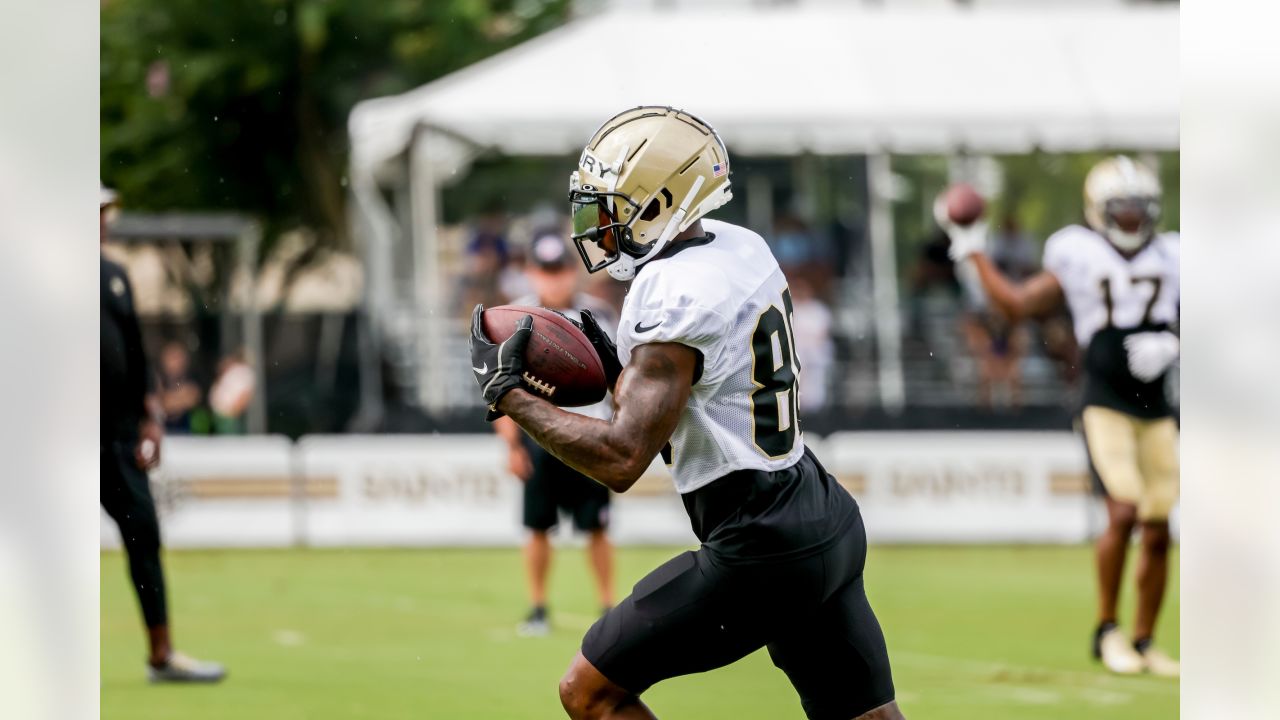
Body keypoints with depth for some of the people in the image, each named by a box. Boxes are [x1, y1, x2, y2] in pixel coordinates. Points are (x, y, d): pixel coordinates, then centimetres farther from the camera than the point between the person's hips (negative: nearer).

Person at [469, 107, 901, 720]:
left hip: (763, 552, -9)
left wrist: (508, 393, -15)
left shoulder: (676, 297, -19)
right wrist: (615, 366, 7)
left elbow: (620, 460, -23)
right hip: (830, 524, 9)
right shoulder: (742, 248, 7)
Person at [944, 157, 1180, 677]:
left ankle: (1144, 642, 15)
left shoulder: (1170, 259, 9)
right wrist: (973, 250, 6)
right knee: (1123, 512, -19)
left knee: (1157, 533, 3)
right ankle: (1106, 630, -5)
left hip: (1156, 412, 4)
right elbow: (1016, 304, 7)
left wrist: (1171, 346, -7)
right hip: (1106, 406, -4)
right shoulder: (1079, 259, 2)